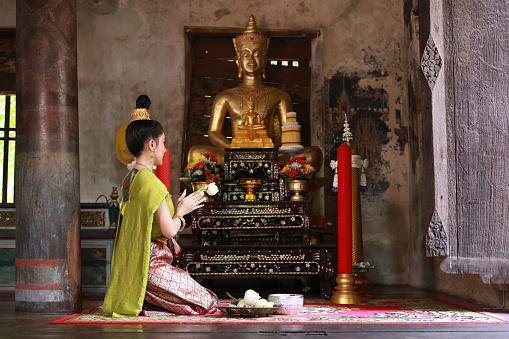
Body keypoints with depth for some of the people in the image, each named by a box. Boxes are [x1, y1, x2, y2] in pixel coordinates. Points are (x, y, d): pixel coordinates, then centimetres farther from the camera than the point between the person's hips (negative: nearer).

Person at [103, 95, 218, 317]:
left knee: (204, 295, 15)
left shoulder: (130, 179, 11)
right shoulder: (152, 183, -19)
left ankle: (142, 301, 7)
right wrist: (181, 211, 0)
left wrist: (178, 209, 18)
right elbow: (169, 230, -18)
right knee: (207, 304, -3)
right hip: (151, 266, -10)